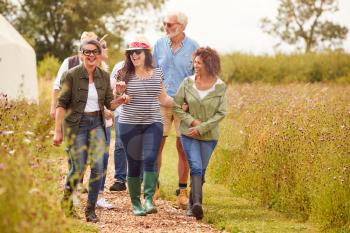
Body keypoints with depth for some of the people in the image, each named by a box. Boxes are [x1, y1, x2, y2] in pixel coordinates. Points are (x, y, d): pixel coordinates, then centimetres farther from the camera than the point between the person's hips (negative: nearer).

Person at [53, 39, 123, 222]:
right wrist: (57, 131, -12)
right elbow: (62, 104, -8)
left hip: (97, 123, 4)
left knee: (98, 166, -9)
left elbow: (109, 104, 8)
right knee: (79, 168, -4)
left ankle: (91, 209, 2)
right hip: (77, 123, -4)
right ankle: (66, 202, 23)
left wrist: (120, 101, -14)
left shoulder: (104, 76, 4)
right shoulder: (71, 75, -9)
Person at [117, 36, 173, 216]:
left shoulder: (157, 74, 7)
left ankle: (149, 199, -15)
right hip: (129, 125, -1)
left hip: (153, 124, 1)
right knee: (134, 164, 3)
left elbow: (163, 99, 19)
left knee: (150, 159, -16)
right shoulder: (124, 75, 1)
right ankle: (135, 203, 14)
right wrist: (118, 92, -12)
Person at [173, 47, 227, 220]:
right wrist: (191, 121, -12)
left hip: (209, 135, 1)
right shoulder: (188, 82, -3)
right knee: (196, 168, -14)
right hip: (189, 133, -1)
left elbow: (221, 113, -8)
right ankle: (197, 203, -23)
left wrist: (202, 127, -15)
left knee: (201, 171, 9)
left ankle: (192, 203, 24)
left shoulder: (220, 87, -7)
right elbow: (176, 105, 1)